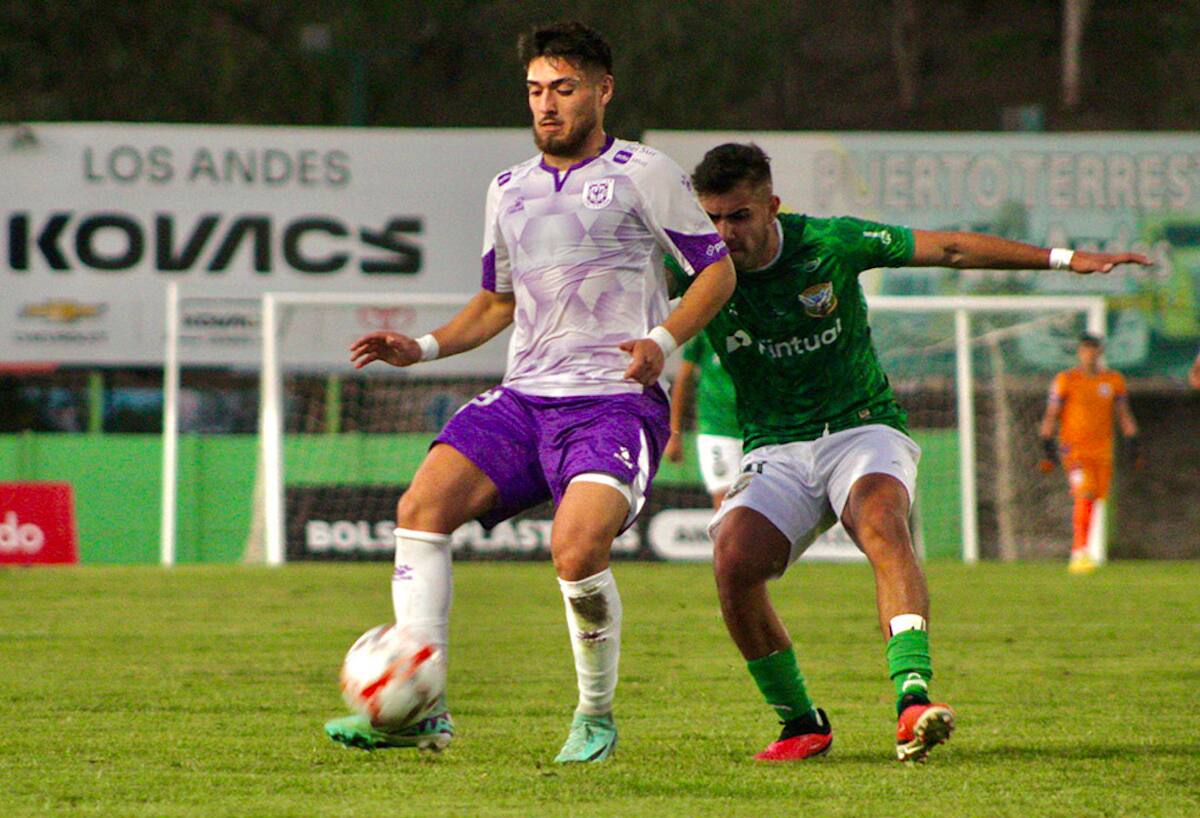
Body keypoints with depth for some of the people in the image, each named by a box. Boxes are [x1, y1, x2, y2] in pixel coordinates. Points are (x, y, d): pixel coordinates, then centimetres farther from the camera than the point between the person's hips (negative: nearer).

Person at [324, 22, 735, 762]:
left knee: (576, 547, -27)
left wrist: (663, 340, -13)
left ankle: (596, 715, -2)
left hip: (616, 402, -6)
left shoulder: (643, 174, 2)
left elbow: (718, 269, 4)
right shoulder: (508, 190, 19)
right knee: (422, 507, -16)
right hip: (526, 396, 6)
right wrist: (424, 348, 12)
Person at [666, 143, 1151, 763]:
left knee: (881, 523, -34)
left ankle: (912, 700, -49)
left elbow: (948, 249, 0)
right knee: (734, 559, -26)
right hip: (774, 451, 2)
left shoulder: (830, 244, -7)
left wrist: (1062, 259, 0)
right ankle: (800, 724, -7)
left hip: (862, 430, -2)